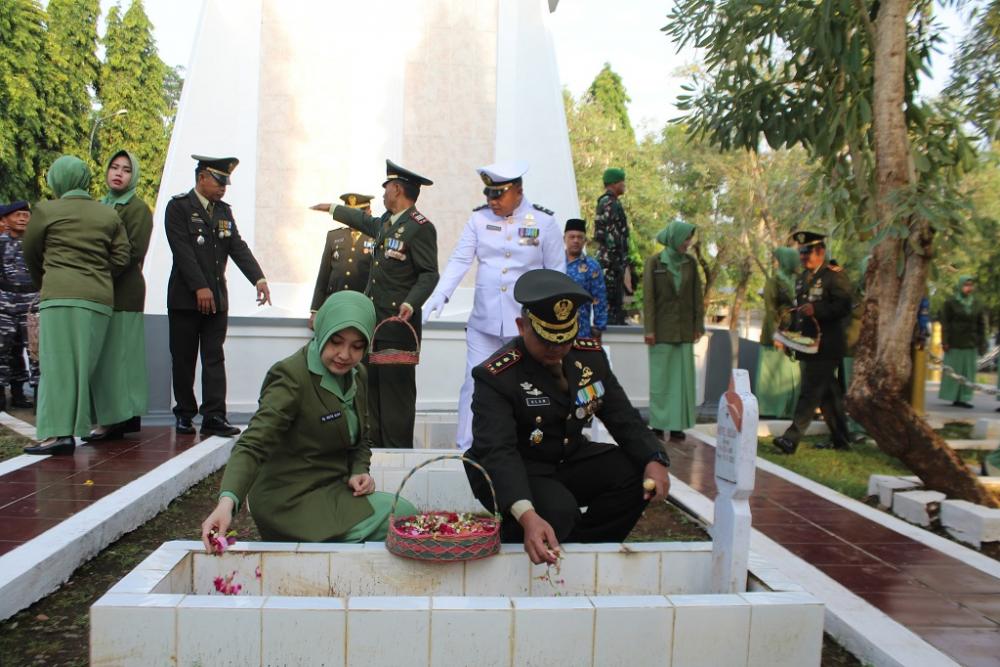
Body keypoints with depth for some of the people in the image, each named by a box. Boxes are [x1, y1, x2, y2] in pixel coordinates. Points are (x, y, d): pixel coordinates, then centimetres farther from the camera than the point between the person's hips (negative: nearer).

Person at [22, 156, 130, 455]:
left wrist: (42, 284, 29)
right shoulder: (110, 215, 12)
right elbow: (122, 259, 8)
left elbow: (31, 254, 13)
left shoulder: (46, 210, 3)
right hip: (100, 298, 4)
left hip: (60, 295, -4)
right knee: (86, 365, 8)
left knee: (59, 363, -5)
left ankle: (58, 432, -11)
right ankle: (77, 427, 11)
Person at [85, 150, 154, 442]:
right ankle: (113, 417, 13)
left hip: (123, 291, -7)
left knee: (116, 353, -6)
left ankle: (118, 419, -2)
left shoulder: (138, 209, -3)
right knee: (103, 355, 7)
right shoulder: (100, 206, 19)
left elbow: (134, 252, -13)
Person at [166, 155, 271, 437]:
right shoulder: (178, 207, -4)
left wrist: (259, 279, -10)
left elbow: (238, 247, 5)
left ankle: (214, 416, 1)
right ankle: (184, 414, 16)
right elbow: (182, 250, -14)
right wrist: (199, 288, -21)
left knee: (214, 359, 1)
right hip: (185, 297, -4)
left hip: (217, 297, 5)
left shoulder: (224, 211, 13)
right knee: (183, 359, 5)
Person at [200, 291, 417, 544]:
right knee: (400, 517, -20)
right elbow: (253, 444, -26)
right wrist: (228, 500, -42)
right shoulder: (291, 376, -18)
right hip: (293, 502, -8)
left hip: (335, 490, 8)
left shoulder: (357, 375, 6)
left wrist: (359, 472, -2)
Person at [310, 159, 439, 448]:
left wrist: (411, 303, -28)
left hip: (398, 324, -9)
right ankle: (375, 446, 20)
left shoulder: (420, 227, -11)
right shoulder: (385, 222, 16)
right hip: (372, 320, 9)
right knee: (372, 386, 12)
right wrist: (332, 208, 49)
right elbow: (365, 221, 38)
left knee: (397, 389, -4)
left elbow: (429, 274, -14)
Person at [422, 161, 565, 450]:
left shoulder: (544, 221, -2)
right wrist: (440, 295, -16)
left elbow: (557, 273, 3)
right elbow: (460, 260, -2)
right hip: (483, 321, 2)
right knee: (474, 386, 2)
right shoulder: (479, 218, 3)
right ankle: (465, 451, 13)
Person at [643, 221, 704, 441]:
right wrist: (649, 329, -9)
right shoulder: (654, 263, -2)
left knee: (683, 376, 2)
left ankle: (677, 424, 8)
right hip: (662, 329, -3)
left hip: (685, 330, 3)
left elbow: (697, 296, 9)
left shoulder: (691, 263, 8)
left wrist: (699, 325, 4)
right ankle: (658, 424, 9)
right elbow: (648, 297, -5)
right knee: (661, 376, 1)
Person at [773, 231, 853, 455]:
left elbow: (843, 307, -17)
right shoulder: (802, 278, 18)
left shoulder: (835, 276, -7)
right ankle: (840, 439, 22)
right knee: (827, 394, 13)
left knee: (810, 392, -11)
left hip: (825, 347, -8)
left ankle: (791, 439, -15)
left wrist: (816, 309, -29)